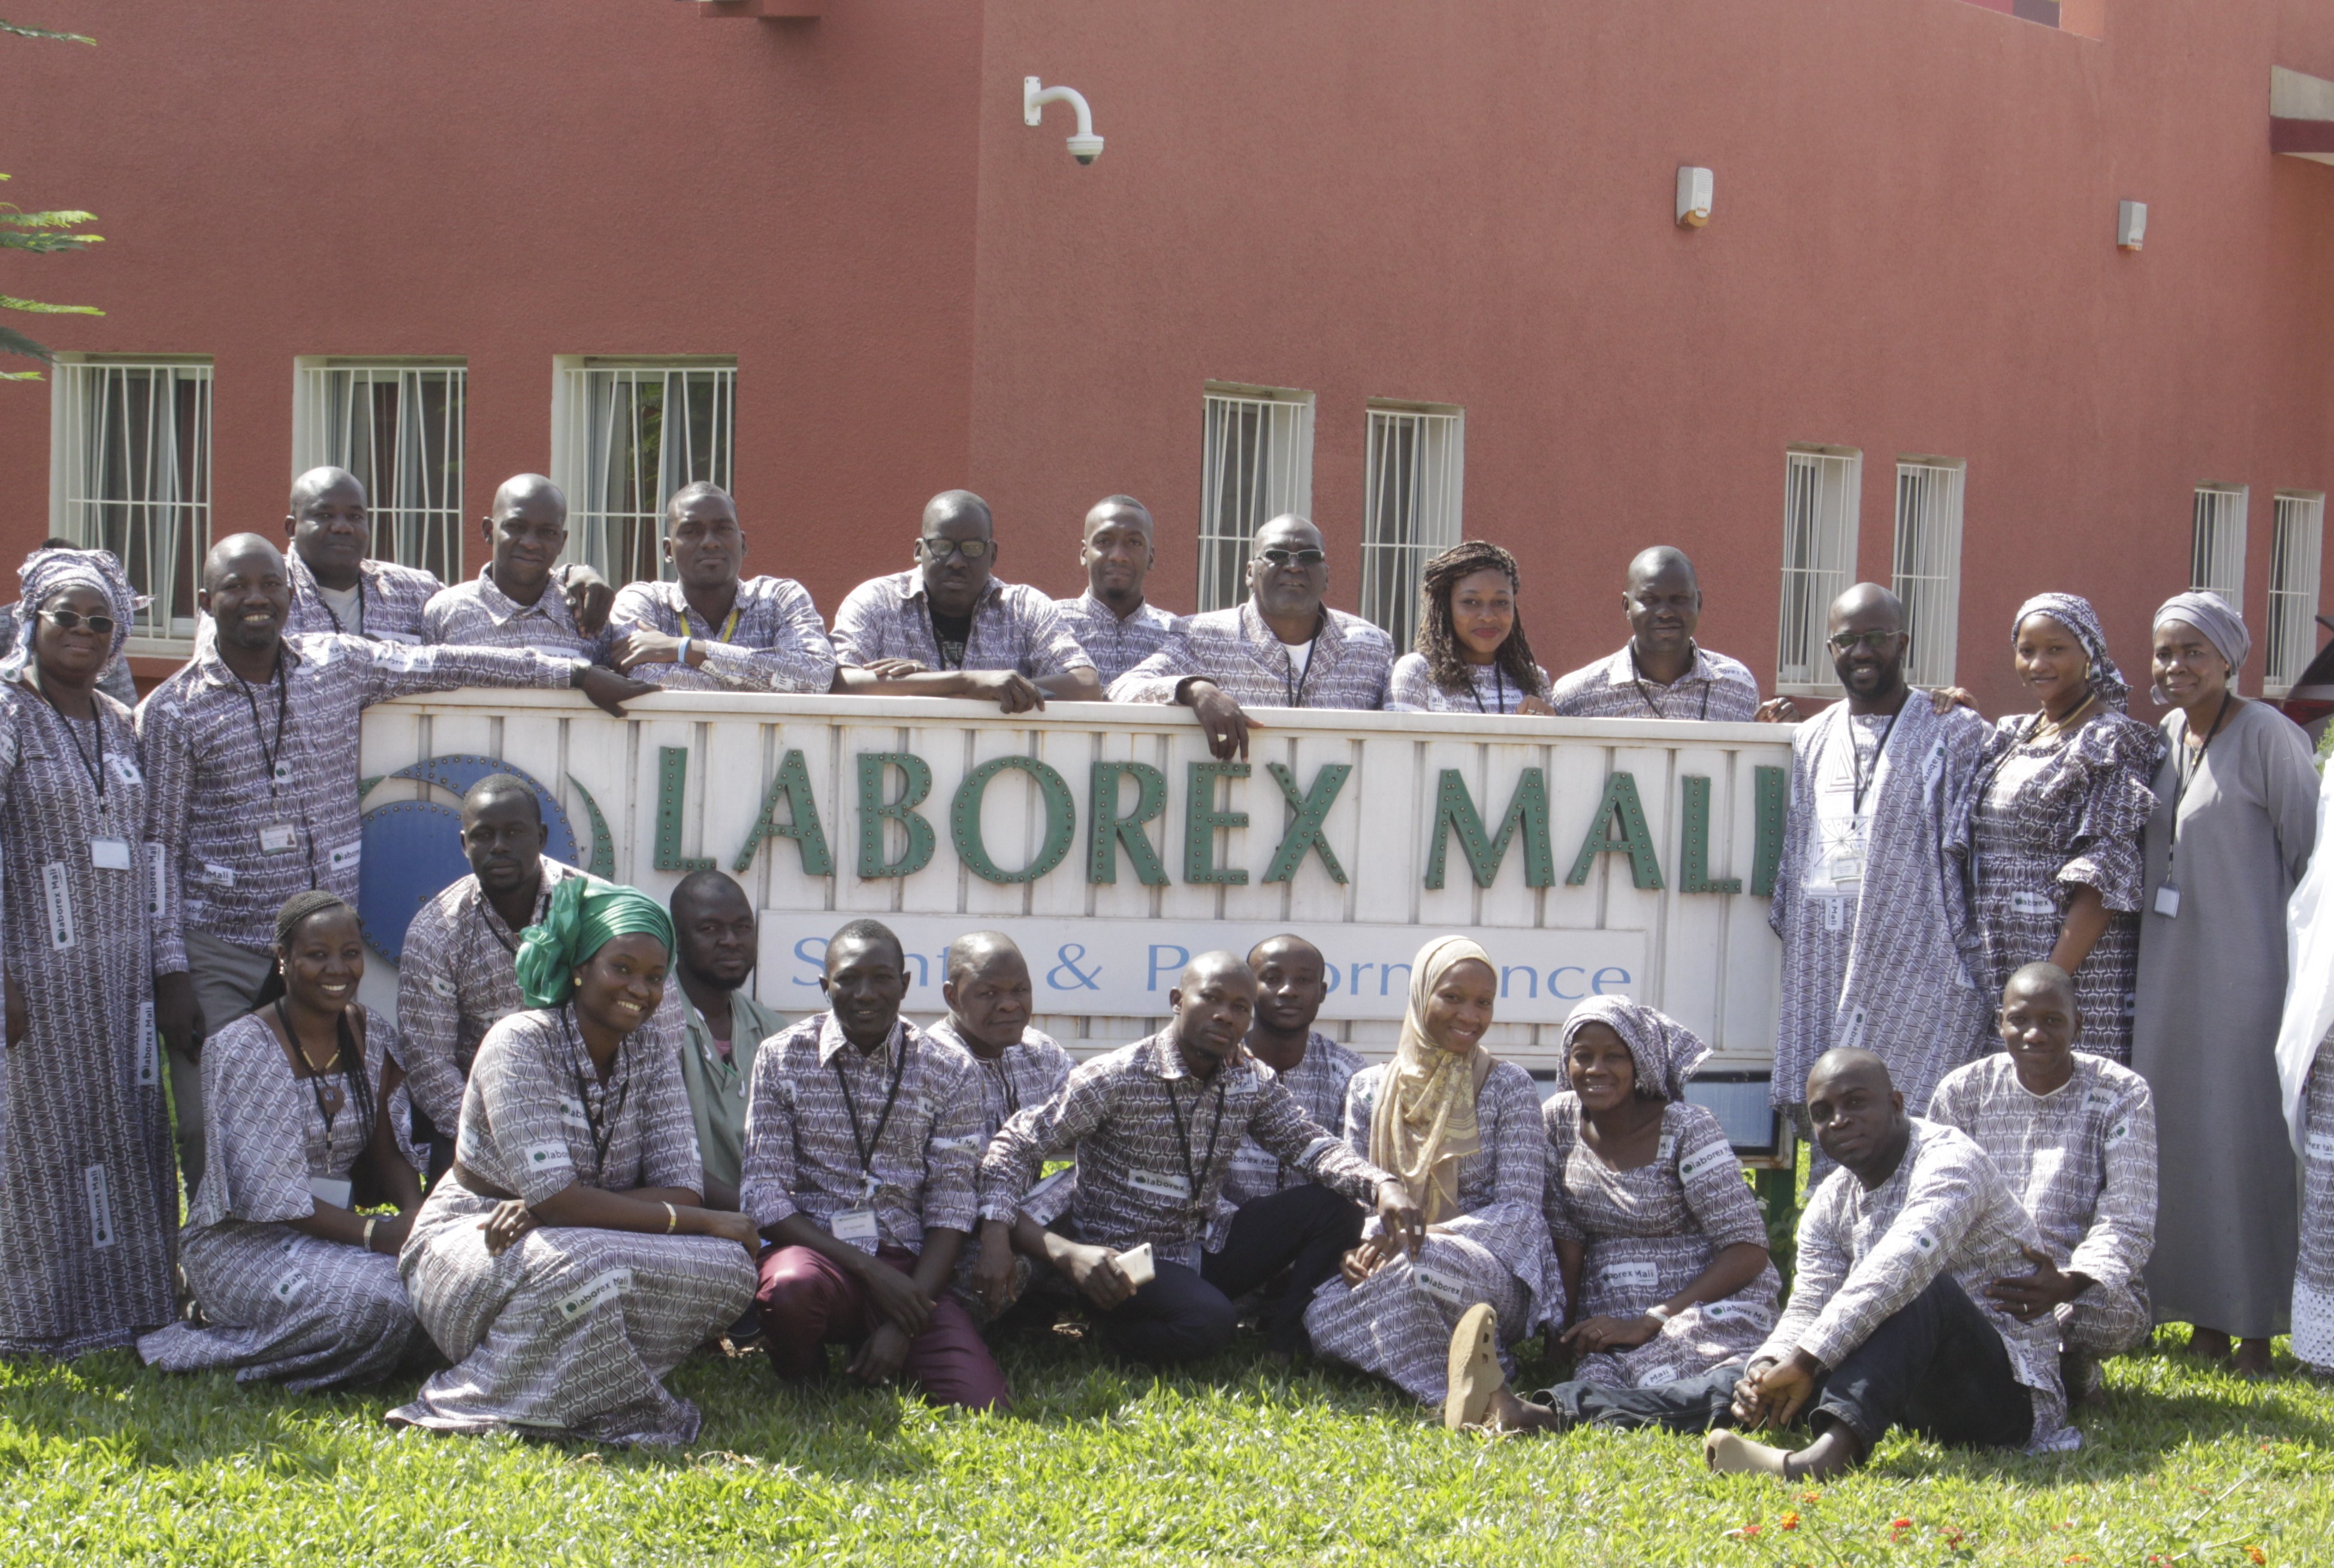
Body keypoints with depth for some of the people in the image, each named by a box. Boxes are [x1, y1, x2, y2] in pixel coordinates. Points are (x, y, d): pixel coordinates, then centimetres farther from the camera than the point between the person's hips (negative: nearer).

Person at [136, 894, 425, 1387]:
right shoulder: (241, 1050, -13)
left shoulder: (372, 1034, 6)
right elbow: (264, 1192, -18)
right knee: (378, 1302, -33)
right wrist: (373, 1234, -26)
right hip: (246, 1243, -7)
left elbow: (387, 1151, 10)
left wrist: (415, 1211, -14)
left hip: (334, 1226, 7)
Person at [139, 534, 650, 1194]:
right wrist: (171, 973, -5)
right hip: (219, 956, -2)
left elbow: (446, 665, 14)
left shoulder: (338, 664, 7)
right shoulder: (173, 711, -1)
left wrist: (578, 674, 13)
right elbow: (159, 849, 0)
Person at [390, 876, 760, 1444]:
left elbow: (679, 1190, -10)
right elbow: (554, 1199, -26)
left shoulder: (652, 1052, 1)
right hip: (470, 1243, -6)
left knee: (727, 1267, -19)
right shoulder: (520, 1043, -18)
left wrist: (549, 1210, -26)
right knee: (586, 1269, -38)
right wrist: (704, 1221, -25)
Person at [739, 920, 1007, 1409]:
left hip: (908, 1268, 1)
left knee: (985, 1413, -22)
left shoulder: (949, 1071, 3)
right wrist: (871, 1269, -15)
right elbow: (766, 1196, -5)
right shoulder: (783, 1057, 0)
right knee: (789, 1289, -39)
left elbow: (949, 1208, 0)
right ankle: (799, 1394, -4)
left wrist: (904, 1325, -12)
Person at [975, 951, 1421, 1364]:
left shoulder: (1250, 1084, 3)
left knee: (1335, 1207, -9)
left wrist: (1381, 1185, -24)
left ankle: (1284, 1340, 2)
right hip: (1124, 1260, -6)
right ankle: (1119, 1331, -5)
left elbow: (1310, 1144, -2)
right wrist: (996, 1231, -31)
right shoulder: (1116, 1077, -14)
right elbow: (1018, 1143, -14)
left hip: (1206, 1253, 6)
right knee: (1209, 1321, -36)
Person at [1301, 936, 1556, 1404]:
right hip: (1387, 1267, 3)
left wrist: (1415, 1238, -22)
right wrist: (1349, 1251, -15)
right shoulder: (1370, 1088, 12)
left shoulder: (1509, 1088, 3)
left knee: (1420, 1263, -40)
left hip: (1490, 1276, -3)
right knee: (1323, 1310, -33)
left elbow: (1517, 1209, -6)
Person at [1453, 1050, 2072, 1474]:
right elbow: (1806, 1313, 3)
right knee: (1749, 1381, -6)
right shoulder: (1831, 1204, 12)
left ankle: (1834, 1449, -60)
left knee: (1920, 1290, -35)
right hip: (1915, 1389, 8)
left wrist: (1808, 1360, -37)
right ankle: (1542, 1417, -18)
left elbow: (1899, 1265, -32)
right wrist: (1771, 1365, -21)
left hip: (2008, 1390, -7)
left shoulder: (1946, 1161, -14)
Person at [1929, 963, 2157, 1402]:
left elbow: (2128, 1223, -12)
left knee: (2110, 1310, -37)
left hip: (2082, 1286, -1)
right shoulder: (1963, 1091, 4)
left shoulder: (2123, 1095, -3)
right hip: (1979, 1286, 1)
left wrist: (2067, 1284, -34)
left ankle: (2073, 1366, 0)